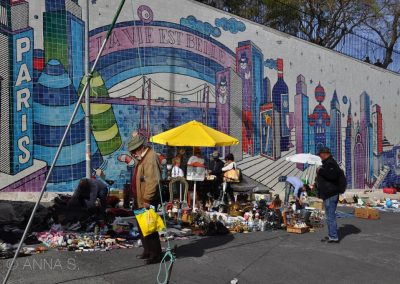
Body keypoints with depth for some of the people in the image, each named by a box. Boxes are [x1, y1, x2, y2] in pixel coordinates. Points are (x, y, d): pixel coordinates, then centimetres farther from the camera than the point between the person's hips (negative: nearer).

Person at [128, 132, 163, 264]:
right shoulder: (142, 157, 14)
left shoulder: (151, 158, -20)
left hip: (148, 201, -10)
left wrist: (147, 200, -25)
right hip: (140, 199, 10)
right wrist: (140, 199, 16)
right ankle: (147, 251, 29)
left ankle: (156, 254, 6)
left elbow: (152, 181, -26)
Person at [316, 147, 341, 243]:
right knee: (330, 216, 16)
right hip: (329, 194, 11)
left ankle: (333, 237, -3)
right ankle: (331, 235, 24)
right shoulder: (328, 162, 19)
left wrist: (321, 170, -23)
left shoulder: (330, 163, -15)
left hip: (330, 195, -11)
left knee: (331, 216, -7)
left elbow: (334, 174, -32)